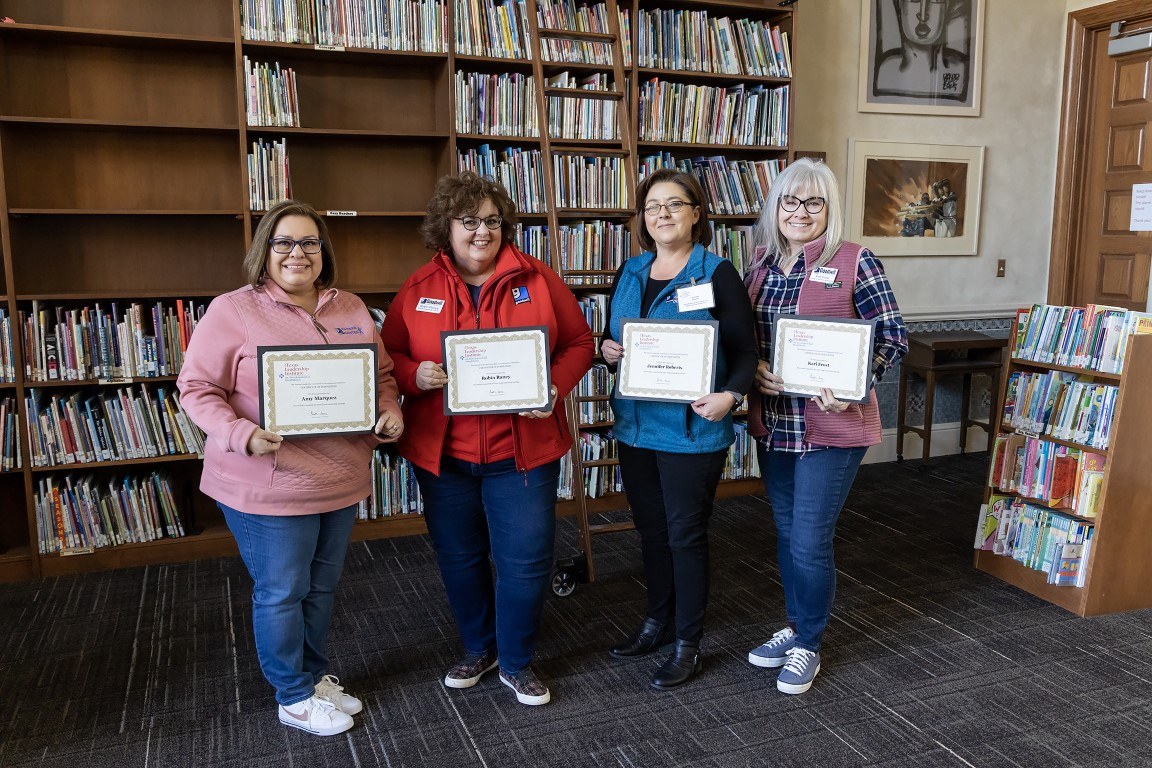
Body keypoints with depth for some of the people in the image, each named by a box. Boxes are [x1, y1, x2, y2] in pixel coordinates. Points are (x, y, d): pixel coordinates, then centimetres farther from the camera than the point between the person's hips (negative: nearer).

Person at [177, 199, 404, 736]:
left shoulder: (351, 310, 8)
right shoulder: (233, 311, -9)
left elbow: (382, 374, 15)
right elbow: (198, 388, -9)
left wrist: (390, 412, -5)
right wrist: (243, 436, -24)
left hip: (341, 480, 6)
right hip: (268, 485, -5)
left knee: (322, 588, 19)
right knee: (282, 593, 8)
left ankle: (314, 674, 40)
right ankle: (295, 697, 28)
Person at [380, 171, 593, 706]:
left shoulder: (538, 280, -1)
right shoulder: (418, 289, 2)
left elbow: (578, 343, 2)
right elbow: (388, 356, 7)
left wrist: (555, 387, -15)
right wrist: (415, 376, -15)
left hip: (522, 450, -2)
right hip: (442, 454, 2)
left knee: (526, 559, 3)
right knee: (459, 558, 16)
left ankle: (517, 662, 27)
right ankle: (478, 649, 40)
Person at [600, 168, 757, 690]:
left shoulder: (718, 274, -6)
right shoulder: (629, 273, 9)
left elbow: (745, 350, -8)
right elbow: (609, 336, 18)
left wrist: (730, 395, -27)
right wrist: (607, 350, -6)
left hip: (692, 429, -5)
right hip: (635, 424, 6)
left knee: (686, 535, 3)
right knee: (651, 530, 17)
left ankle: (687, 644, 19)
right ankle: (657, 623, 35)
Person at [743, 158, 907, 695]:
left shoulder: (854, 262, -9)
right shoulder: (762, 264, 7)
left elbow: (893, 337, -8)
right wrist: (754, 367, -8)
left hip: (831, 427, -5)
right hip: (772, 423, 6)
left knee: (810, 541, -1)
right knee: (786, 534, 17)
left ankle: (808, 646, 21)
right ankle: (795, 627, 36)